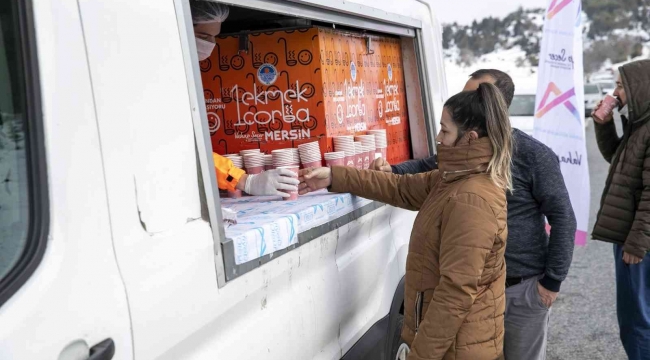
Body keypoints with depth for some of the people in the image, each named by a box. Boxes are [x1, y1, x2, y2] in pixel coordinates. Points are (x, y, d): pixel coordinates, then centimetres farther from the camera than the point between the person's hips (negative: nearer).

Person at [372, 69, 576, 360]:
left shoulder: (534, 155, -15)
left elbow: (563, 218, -11)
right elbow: (426, 167, 15)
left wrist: (552, 280, -11)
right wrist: (393, 171, -7)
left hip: (524, 285, -4)